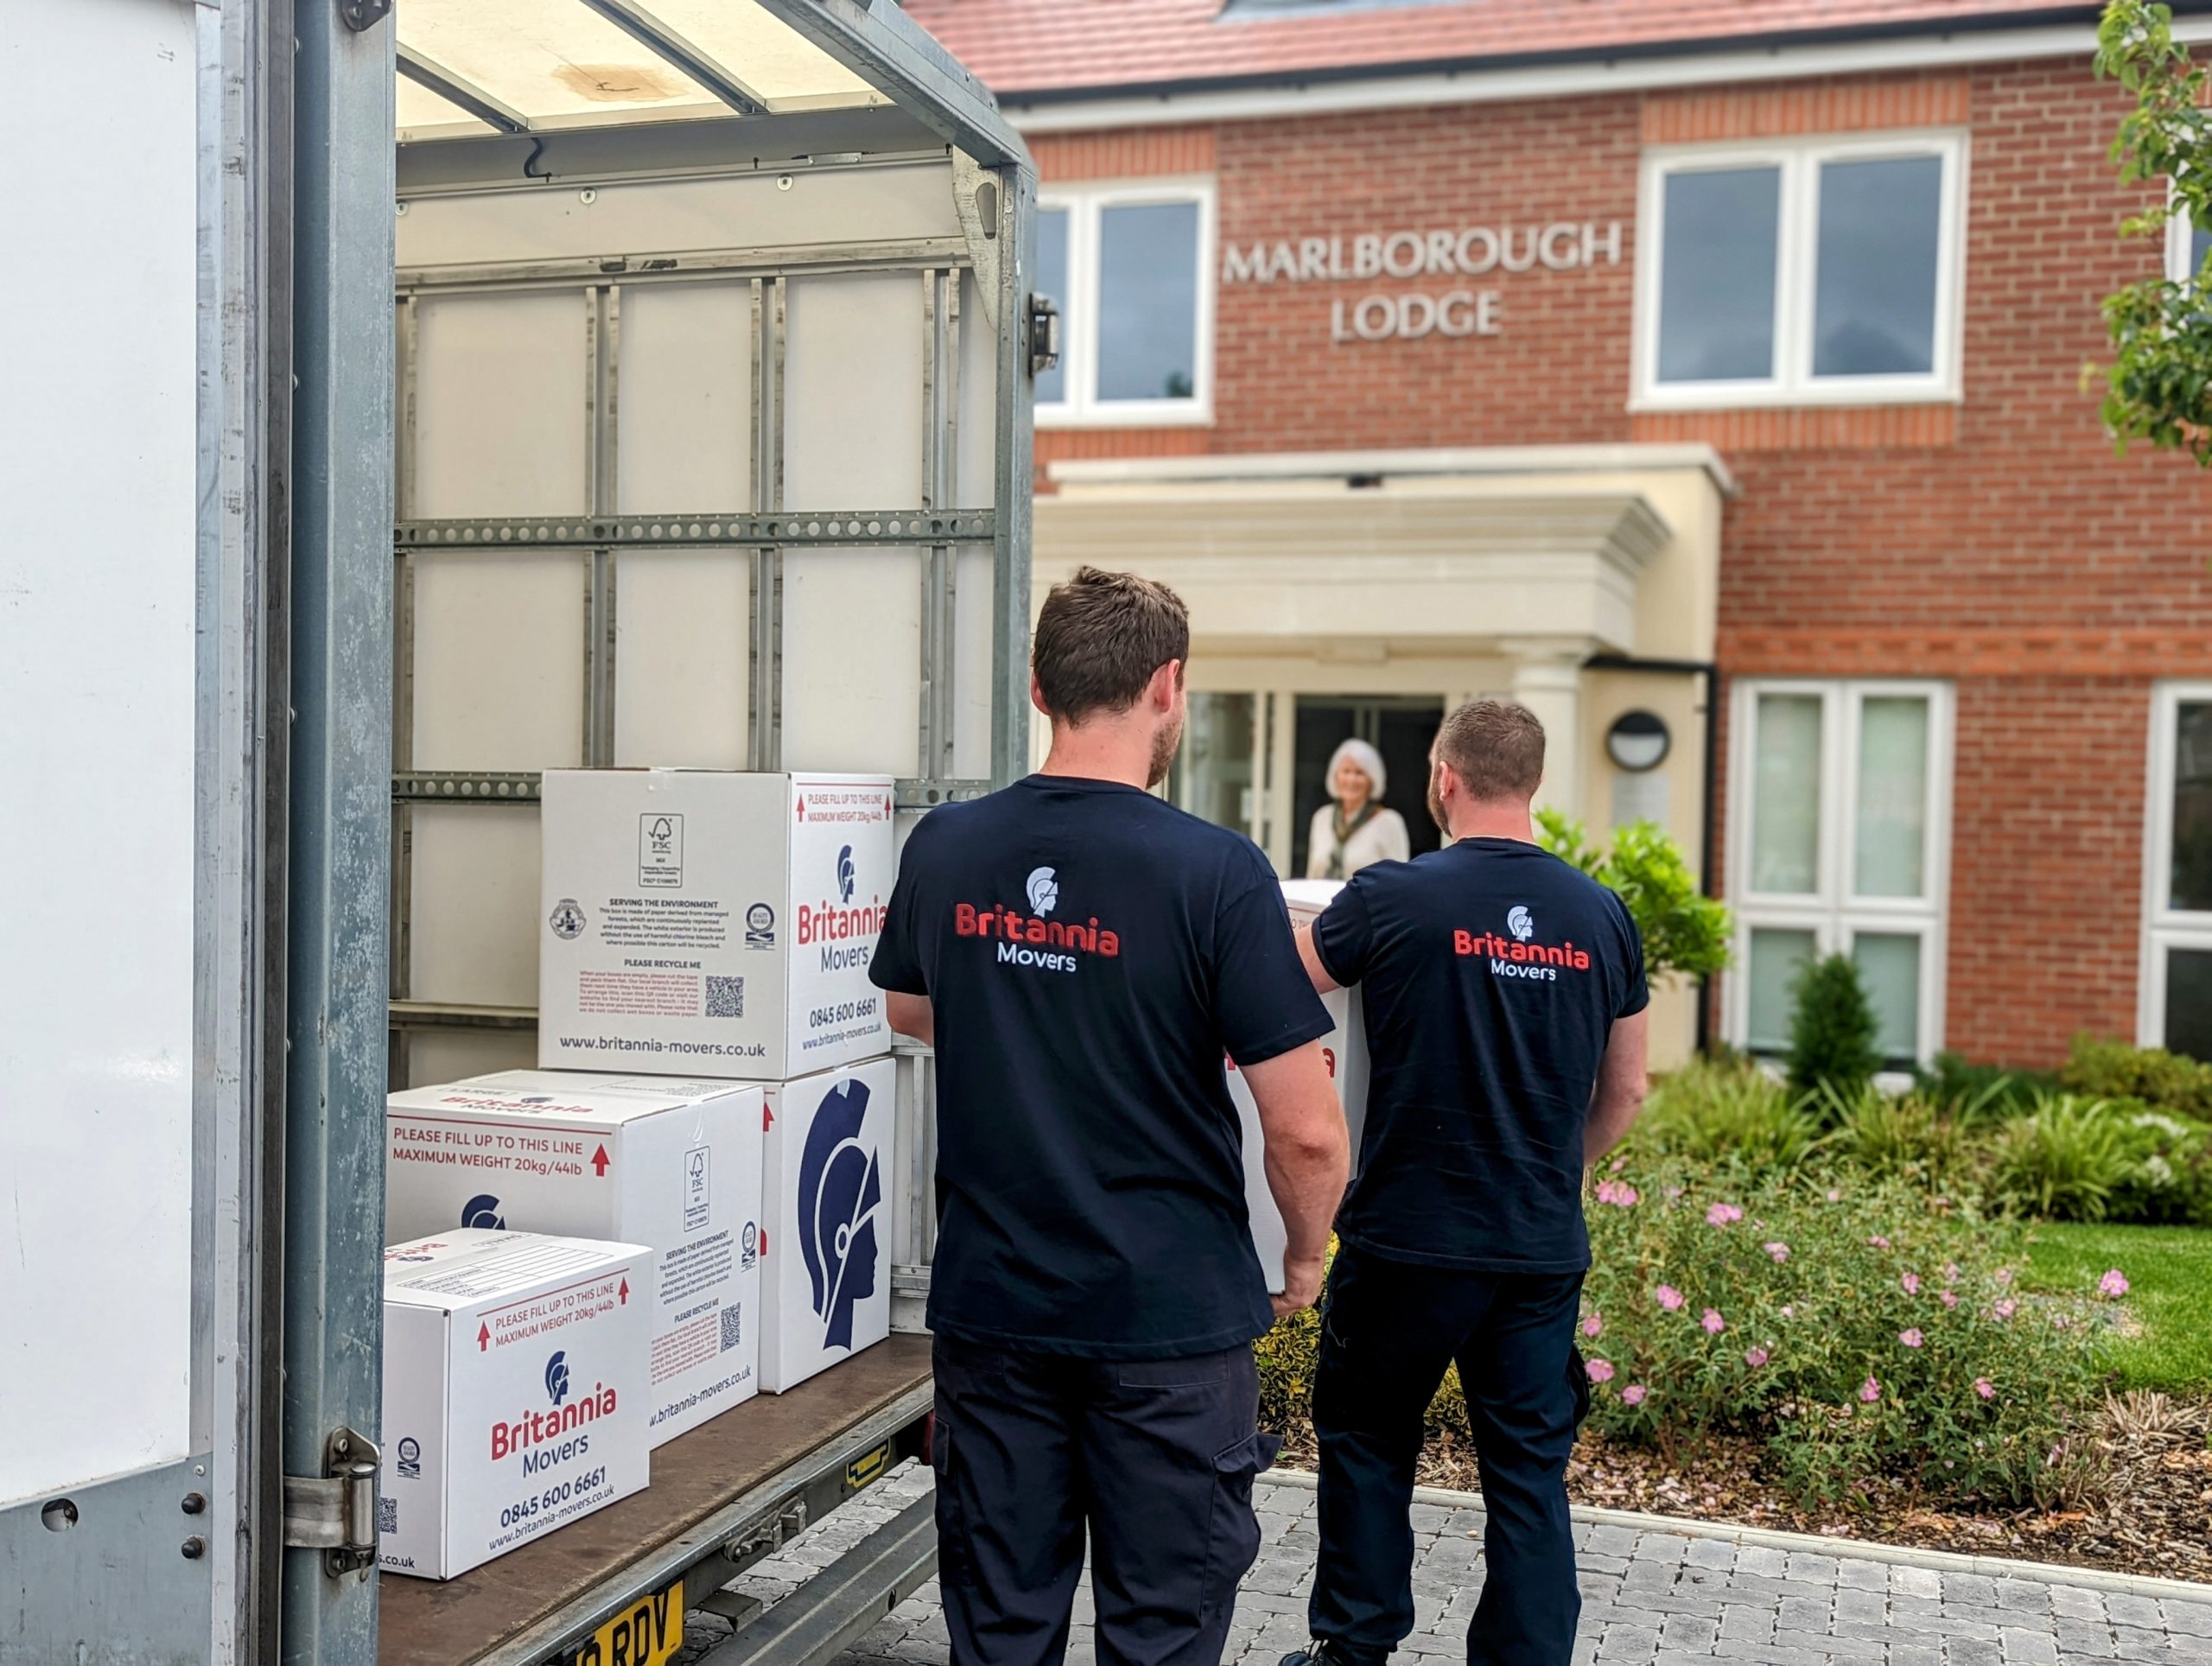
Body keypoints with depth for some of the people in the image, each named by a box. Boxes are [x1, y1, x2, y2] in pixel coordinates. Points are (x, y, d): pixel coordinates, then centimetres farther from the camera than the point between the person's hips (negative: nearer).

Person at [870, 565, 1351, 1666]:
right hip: (1169, 1316, -4)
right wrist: (1306, 1257, 3)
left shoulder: (943, 848, -3)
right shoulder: (1216, 873, -17)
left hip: (988, 1300, 4)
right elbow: (1306, 1130, -15)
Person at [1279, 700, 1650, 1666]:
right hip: (1544, 1251, 3)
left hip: (1407, 1240, -3)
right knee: (1529, 1471, 12)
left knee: (1365, 1440, 15)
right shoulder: (1602, 916, 1)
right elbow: (1625, 1090, 11)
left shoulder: (1391, 899, -12)